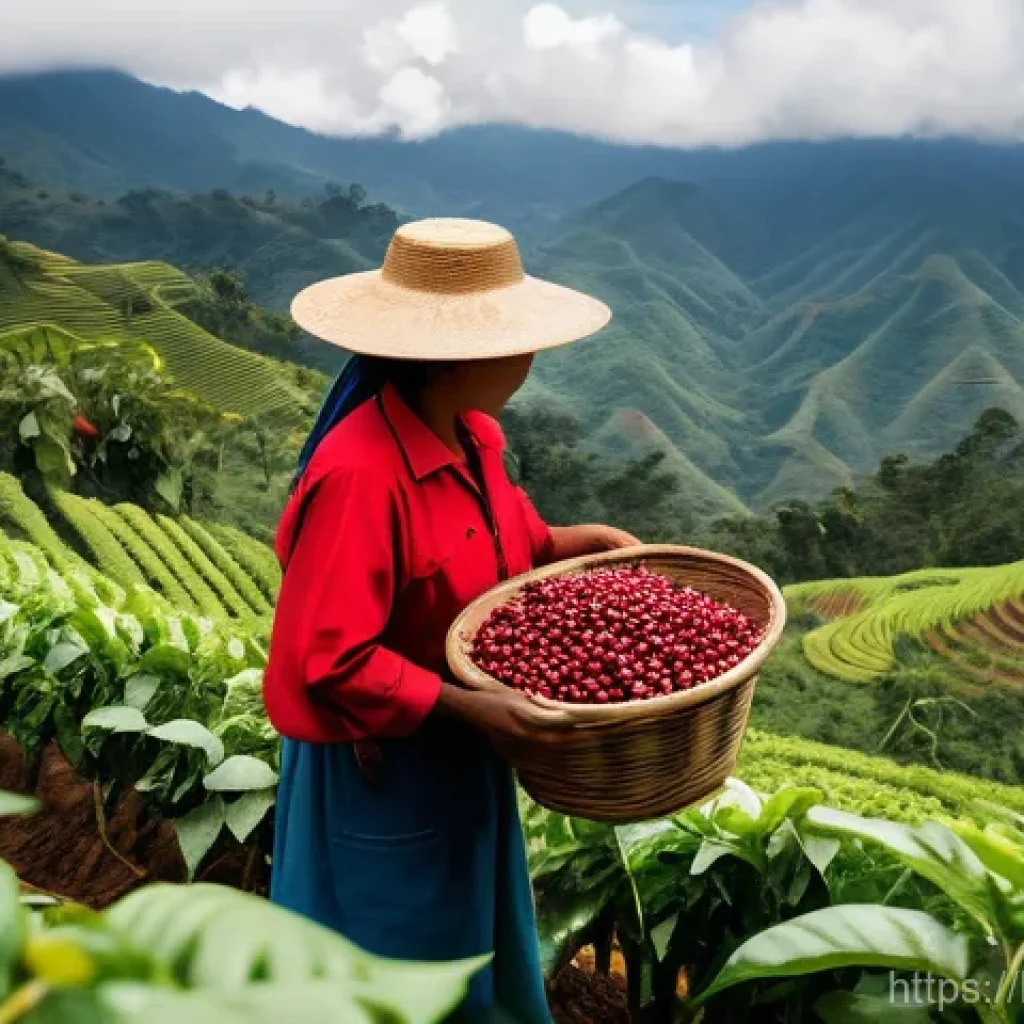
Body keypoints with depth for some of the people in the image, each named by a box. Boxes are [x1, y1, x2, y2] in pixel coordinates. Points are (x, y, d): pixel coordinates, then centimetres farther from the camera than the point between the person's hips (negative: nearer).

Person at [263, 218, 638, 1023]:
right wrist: (468, 708, -29)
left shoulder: (471, 435, -3)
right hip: (380, 766, -8)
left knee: (472, 948, 28)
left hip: (456, 754, 8)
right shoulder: (360, 474, -30)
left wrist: (571, 545, 1)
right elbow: (329, 659, -28)